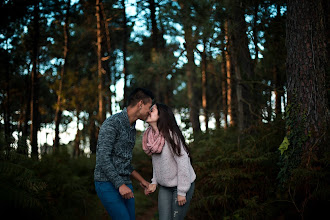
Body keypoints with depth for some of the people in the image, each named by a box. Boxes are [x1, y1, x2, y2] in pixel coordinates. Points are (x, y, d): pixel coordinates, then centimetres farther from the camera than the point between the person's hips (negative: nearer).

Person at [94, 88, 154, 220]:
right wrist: (120, 185, -24)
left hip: (124, 183, 9)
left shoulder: (132, 128, 15)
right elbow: (103, 157, -22)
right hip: (107, 184, -9)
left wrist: (141, 180, 25)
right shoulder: (112, 123, -15)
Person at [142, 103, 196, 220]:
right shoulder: (152, 137, 1)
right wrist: (154, 182, 6)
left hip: (181, 184, -6)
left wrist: (181, 192, -19)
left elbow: (183, 162, -22)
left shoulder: (171, 135, -22)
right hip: (164, 187, 6)